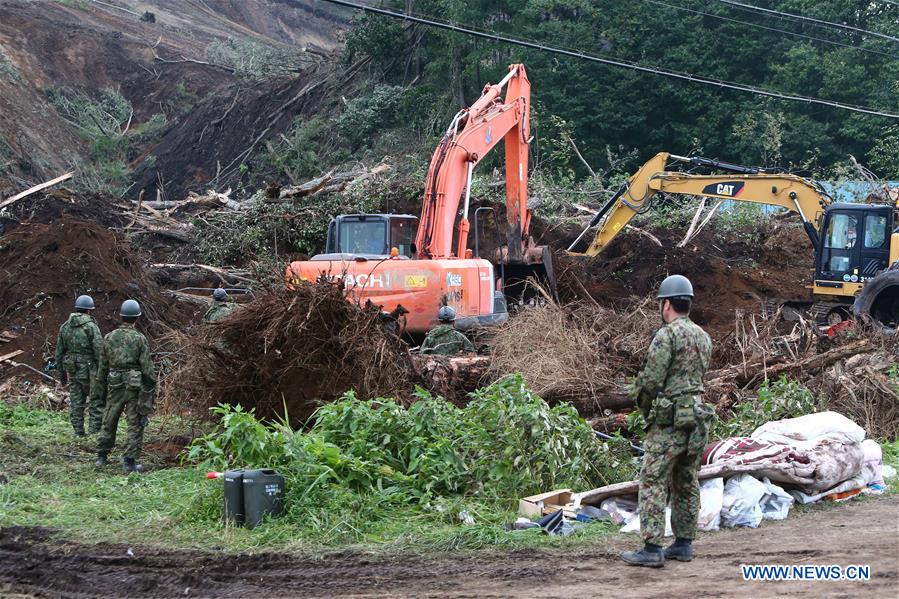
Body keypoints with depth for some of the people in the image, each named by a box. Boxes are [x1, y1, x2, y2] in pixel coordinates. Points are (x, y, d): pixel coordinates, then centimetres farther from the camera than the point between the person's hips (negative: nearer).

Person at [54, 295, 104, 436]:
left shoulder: (65, 327, 7)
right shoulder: (91, 326, -12)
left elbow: (59, 352, 13)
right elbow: (99, 351, -16)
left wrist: (61, 372, 21)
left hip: (72, 371, 6)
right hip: (89, 371, -6)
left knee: (75, 403, 10)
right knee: (96, 402, 2)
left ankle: (79, 433, 12)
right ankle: (94, 432, -2)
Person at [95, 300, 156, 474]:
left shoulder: (110, 337, 4)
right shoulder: (139, 338, -9)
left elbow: (103, 365, 10)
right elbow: (147, 367, -11)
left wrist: (103, 385, 20)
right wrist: (151, 385, -1)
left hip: (115, 385, 4)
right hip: (135, 386, -4)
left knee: (109, 421, 16)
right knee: (135, 424, 2)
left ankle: (101, 456, 24)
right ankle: (129, 462, 0)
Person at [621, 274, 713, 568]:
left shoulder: (667, 335, -13)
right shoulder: (703, 337, 13)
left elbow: (650, 380, -15)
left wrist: (644, 406, 5)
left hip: (669, 420, -8)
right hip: (698, 417, 8)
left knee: (654, 484, -5)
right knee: (687, 484, 13)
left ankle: (652, 548, -8)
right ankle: (684, 544, 17)